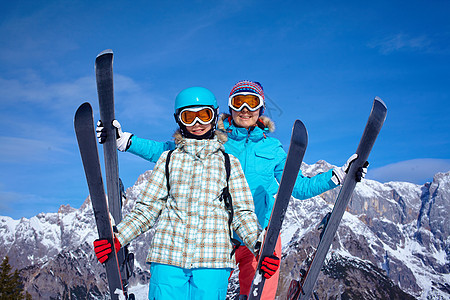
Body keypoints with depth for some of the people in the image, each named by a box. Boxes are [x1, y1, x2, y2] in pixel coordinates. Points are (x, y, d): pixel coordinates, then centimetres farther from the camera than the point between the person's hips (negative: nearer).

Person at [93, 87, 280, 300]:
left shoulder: (229, 163, 12)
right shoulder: (169, 159, 13)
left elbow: (242, 213, 9)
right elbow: (147, 210, 12)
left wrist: (260, 248, -8)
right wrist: (117, 238, -2)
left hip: (212, 259, 0)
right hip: (168, 257, 1)